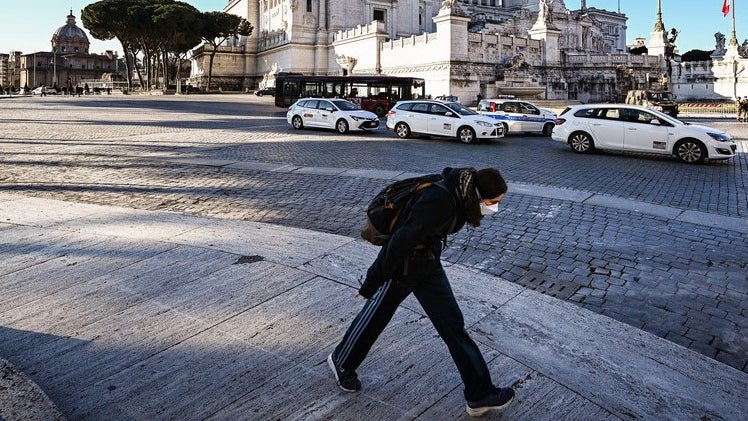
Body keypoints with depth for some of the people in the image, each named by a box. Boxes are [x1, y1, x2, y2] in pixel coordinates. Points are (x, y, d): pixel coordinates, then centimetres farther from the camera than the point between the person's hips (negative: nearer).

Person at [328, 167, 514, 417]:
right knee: (374, 319, 14)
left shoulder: (460, 196, -5)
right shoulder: (439, 200, -34)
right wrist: (373, 281, -23)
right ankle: (341, 362, 42)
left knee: (453, 324, 10)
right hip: (401, 269, -8)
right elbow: (401, 240, -31)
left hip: (429, 267, 8)